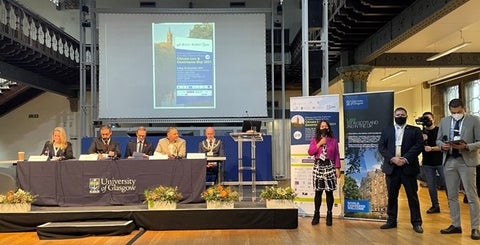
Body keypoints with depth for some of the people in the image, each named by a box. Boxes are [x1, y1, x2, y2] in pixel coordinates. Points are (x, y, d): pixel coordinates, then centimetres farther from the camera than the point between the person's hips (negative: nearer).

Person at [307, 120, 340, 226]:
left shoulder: (333, 140, 8)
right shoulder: (314, 140, 9)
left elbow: (337, 155, 5)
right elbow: (310, 152, -4)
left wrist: (337, 168, -1)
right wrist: (320, 143, -10)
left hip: (330, 167, 0)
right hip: (318, 167, 0)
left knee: (329, 192, -1)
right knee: (318, 192, -1)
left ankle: (329, 215, 7)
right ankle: (316, 215, 6)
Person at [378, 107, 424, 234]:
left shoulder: (415, 130, 6)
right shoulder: (386, 130, 12)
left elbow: (419, 146, -6)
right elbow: (381, 147, 3)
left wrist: (405, 159, -17)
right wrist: (392, 158, -13)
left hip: (408, 167, -2)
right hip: (391, 167, 2)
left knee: (412, 196, 2)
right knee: (391, 196, 9)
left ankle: (416, 223, 9)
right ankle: (391, 221, 18)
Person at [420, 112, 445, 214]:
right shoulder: (421, 133, 8)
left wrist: (432, 148, -19)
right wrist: (423, 140, -16)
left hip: (440, 162, -3)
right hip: (427, 163, 3)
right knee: (431, 186, 6)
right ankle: (435, 206, 15)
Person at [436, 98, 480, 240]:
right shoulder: (444, 121, 10)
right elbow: (438, 140, 14)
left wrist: (466, 146, -22)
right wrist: (442, 145, -8)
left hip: (467, 161, -4)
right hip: (449, 161, 5)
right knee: (452, 196, 10)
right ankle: (455, 225, 20)